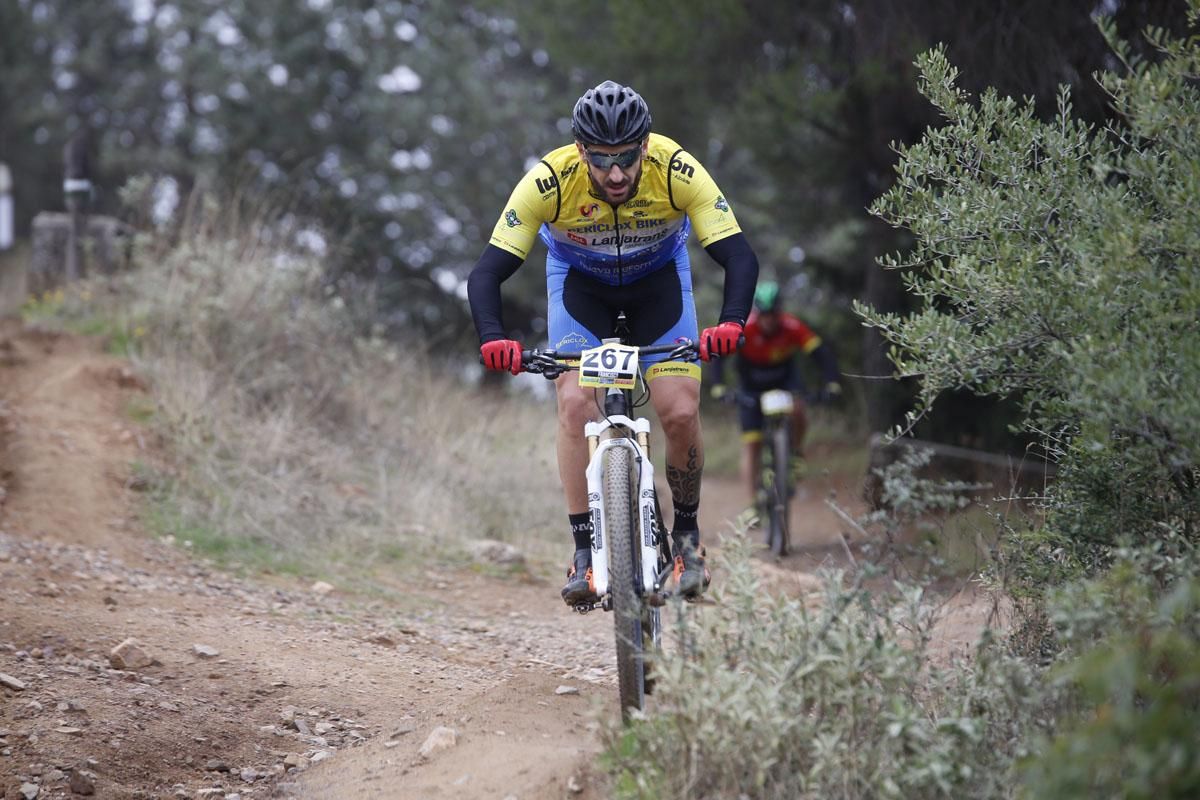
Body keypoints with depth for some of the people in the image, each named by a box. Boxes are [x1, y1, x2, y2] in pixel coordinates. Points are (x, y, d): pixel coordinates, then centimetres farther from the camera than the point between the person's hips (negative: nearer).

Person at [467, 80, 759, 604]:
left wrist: (730, 323, -50)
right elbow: (487, 271, -32)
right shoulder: (549, 181, -34)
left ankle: (686, 533, 10)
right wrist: (492, 338, -50)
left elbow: (739, 256, -31)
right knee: (575, 402, -21)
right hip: (579, 280, 0)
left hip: (659, 277, 0)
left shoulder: (678, 172, -34)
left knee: (680, 411, -14)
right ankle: (584, 551, -12)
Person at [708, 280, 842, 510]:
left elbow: (821, 352, -31)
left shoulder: (792, 327, -28)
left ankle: (797, 453, -4)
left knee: (797, 408, -33)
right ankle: (753, 504, 0)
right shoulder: (744, 327, -28)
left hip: (785, 377, 0)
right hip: (752, 384, 0)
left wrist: (832, 383, -45)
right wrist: (718, 386, -46)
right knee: (751, 444, -5)